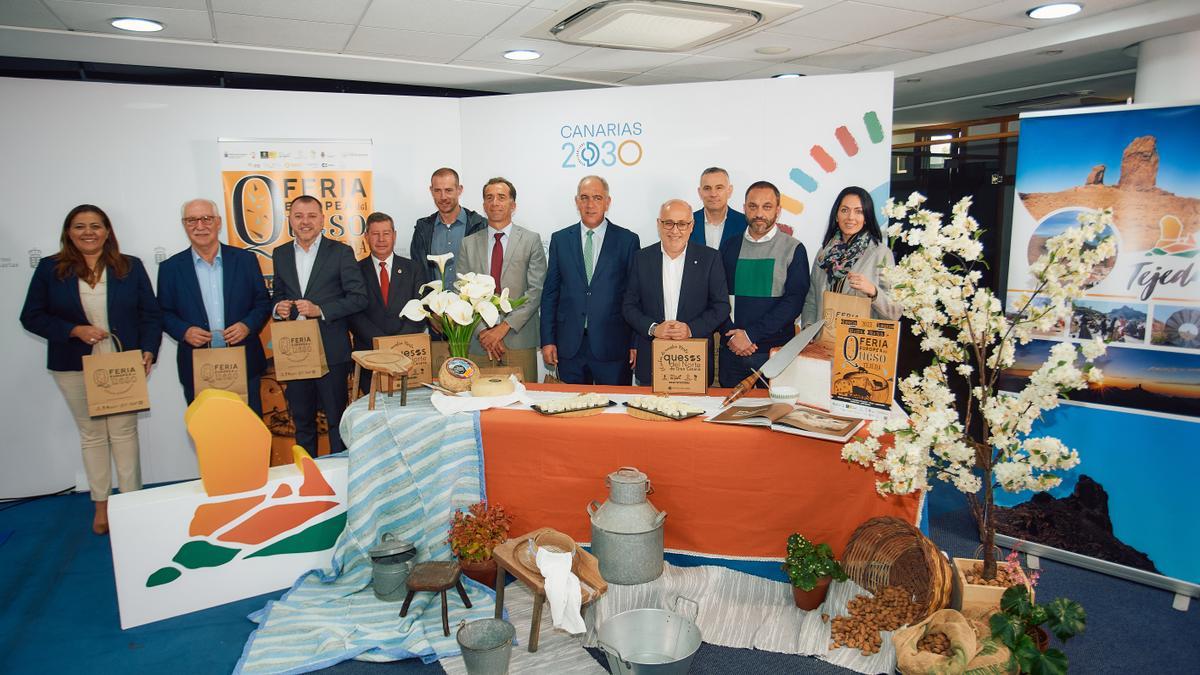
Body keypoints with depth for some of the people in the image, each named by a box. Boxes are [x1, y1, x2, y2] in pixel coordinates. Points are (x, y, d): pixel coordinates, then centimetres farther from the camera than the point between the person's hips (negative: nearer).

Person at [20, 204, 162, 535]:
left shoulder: (130, 267, 0)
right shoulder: (50, 268, -1)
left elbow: (151, 314, 0)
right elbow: (31, 316, 0)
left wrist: (148, 352, -12)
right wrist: (74, 330, -15)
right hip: (75, 367, 1)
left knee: (124, 431, 7)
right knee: (91, 434, 11)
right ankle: (101, 504, 22)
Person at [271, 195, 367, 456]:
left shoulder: (340, 252, -3)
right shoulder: (280, 254, 11)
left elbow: (359, 297, -7)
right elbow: (278, 295, 20)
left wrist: (320, 310, -17)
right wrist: (278, 307, -3)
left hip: (331, 351, -4)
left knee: (337, 418, 4)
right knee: (301, 420, 14)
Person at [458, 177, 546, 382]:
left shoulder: (531, 240, 4)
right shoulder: (469, 243, 11)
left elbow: (536, 290, -4)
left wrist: (505, 326, -12)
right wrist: (482, 331, -6)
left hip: (519, 340, -2)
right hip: (478, 343, 2)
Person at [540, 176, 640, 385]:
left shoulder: (627, 240, 2)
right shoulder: (560, 239, 8)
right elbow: (550, 293, 8)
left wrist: (636, 344, -3)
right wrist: (548, 340, 2)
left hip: (613, 346, -2)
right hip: (569, 346, 2)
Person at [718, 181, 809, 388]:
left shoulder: (793, 249, -1)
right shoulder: (729, 247, 8)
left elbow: (794, 301, -9)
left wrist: (750, 334, -16)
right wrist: (731, 335, -11)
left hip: (775, 350, -2)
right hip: (732, 350, 3)